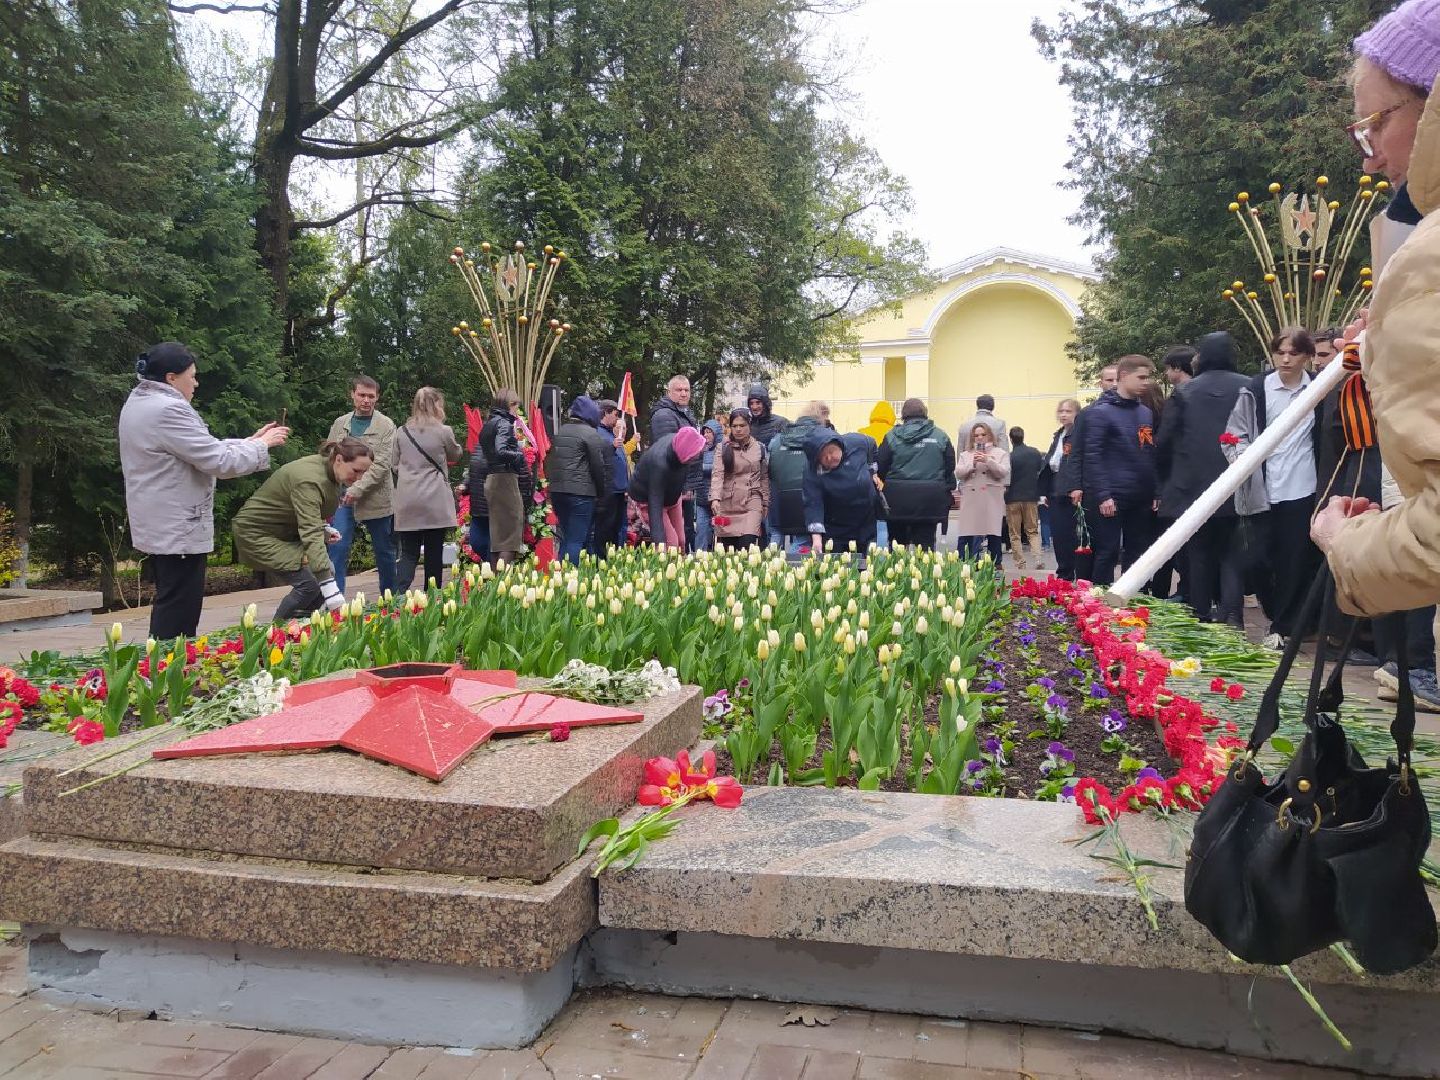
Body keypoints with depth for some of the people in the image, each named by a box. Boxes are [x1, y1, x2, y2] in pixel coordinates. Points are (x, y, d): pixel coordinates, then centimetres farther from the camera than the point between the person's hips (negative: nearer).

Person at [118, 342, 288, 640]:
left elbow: (205, 448, 15)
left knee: (168, 609, 19)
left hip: (160, 528, 11)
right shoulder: (167, 410, -21)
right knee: (178, 618, -6)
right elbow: (221, 462, -21)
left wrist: (251, 441, 12)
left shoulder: (140, 402, 13)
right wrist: (263, 446, -6)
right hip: (179, 532, -11)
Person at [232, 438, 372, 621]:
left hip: (285, 530, 9)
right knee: (309, 583, -19)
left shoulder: (329, 471, -4)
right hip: (257, 533, -9)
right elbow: (311, 537, -42)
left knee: (327, 571, -3)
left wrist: (322, 529, -7)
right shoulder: (309, 480, -33)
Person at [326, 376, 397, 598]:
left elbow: (382, 464, -12)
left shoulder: (386, 425, -3)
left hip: (375, 498, -2)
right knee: (337, 549, -9)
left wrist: (358, 489, -21)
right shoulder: (340, 424, 10)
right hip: (343, 497, 2)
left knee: (384, 551, 10)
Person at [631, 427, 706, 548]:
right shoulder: (660, 465, -43)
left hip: (672, 495, 7)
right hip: (648, 499, -7)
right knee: (672, 544, -16)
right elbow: (655, 505, -44)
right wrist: (659, 542, -52)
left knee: (681, 542, 9)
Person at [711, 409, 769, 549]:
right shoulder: (723, 448, 4)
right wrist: (715, 498, -22)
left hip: (752, 502, 0)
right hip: (727, 504, 0)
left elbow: (764, 477, 14)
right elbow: (718, 474, -8)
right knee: (727, 550, 1)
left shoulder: (760, 448, 8)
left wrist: (765, 504, 11)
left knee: (747, 545, -17)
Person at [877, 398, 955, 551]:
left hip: (898, 499, 0)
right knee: (925, 544, 2)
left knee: (897, 545, 11)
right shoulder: (941, 436, 3)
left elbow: (880, 467, -1)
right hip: (930, 499, 0)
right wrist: (949, 492, 16)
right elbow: (950, 467, 5)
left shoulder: (892, 436, 0)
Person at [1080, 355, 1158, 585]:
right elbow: (1092, 456, -12)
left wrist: (1156, 492, 8)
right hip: (1111, 498, -6)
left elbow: (1151, 455, 17)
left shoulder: (1146, 413, 14)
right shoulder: (1101, 412, -6)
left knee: (1137, 555, 10)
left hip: (1141, 499, 7)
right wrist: (1103, 495, -18)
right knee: (1107, 553, -3)